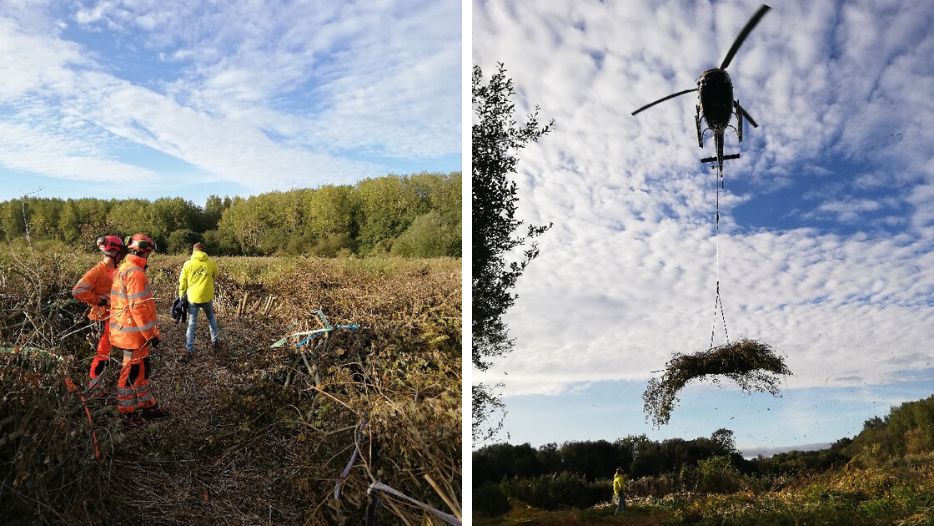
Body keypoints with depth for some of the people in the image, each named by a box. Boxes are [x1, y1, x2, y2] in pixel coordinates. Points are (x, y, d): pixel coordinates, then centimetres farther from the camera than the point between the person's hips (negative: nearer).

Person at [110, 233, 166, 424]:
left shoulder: (123, 269, 13)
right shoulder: (135, 273, -20)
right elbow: (139, 307, -24)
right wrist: (151, 333, -18)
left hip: (125, 329, 10)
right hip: (134, 332, -10)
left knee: (142, 369, 18)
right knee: (133, 371, 1)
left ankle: (146, 405, 28)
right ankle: (127, 411, 12)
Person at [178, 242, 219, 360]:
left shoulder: (188, 264, -5)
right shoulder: (211, 262, -3)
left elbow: (182, 282, 0)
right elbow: (215, 276, 13)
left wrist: (181, 297, 10)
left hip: (192, 297, -1)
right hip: (207, 296, 1)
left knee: (192, 324, 6)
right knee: (211, 318, 25)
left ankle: (189, 350, 5)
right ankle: (215, 340, 33)